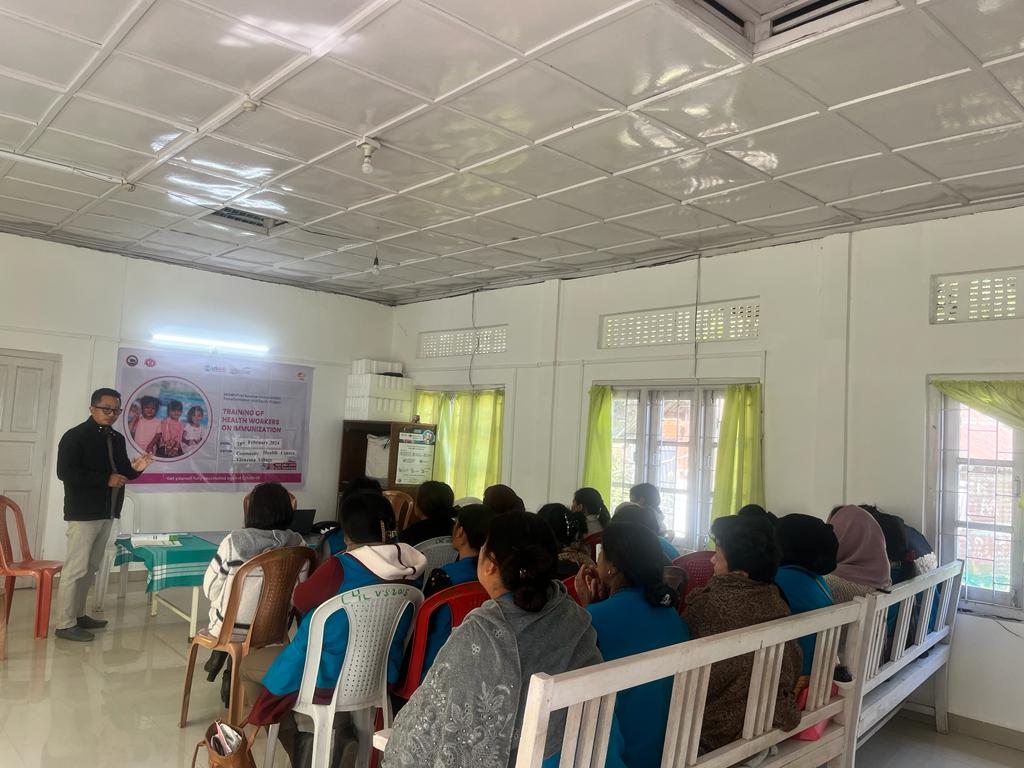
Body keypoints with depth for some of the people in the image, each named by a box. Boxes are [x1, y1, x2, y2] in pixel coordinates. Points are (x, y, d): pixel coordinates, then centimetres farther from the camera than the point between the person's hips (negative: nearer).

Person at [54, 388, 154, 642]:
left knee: (91, 568, 15)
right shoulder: (75, 436, -10)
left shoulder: (117, 438, 12)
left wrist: (135, 468, -3)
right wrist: (106, 480, -22)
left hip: (106, 513, 8)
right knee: (75, 568, -4)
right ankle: (65, 624, 4)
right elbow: (65, 473, -20)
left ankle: (78, 614, 26)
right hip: (83, 513, -8)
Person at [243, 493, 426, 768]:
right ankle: (340, 735, 24)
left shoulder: (340, 567, -25)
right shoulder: (407, 570, -7)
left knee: (249, 665, 19)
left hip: (329, 677, -6)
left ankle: (299, 739, 15)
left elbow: (300, 600, -5)